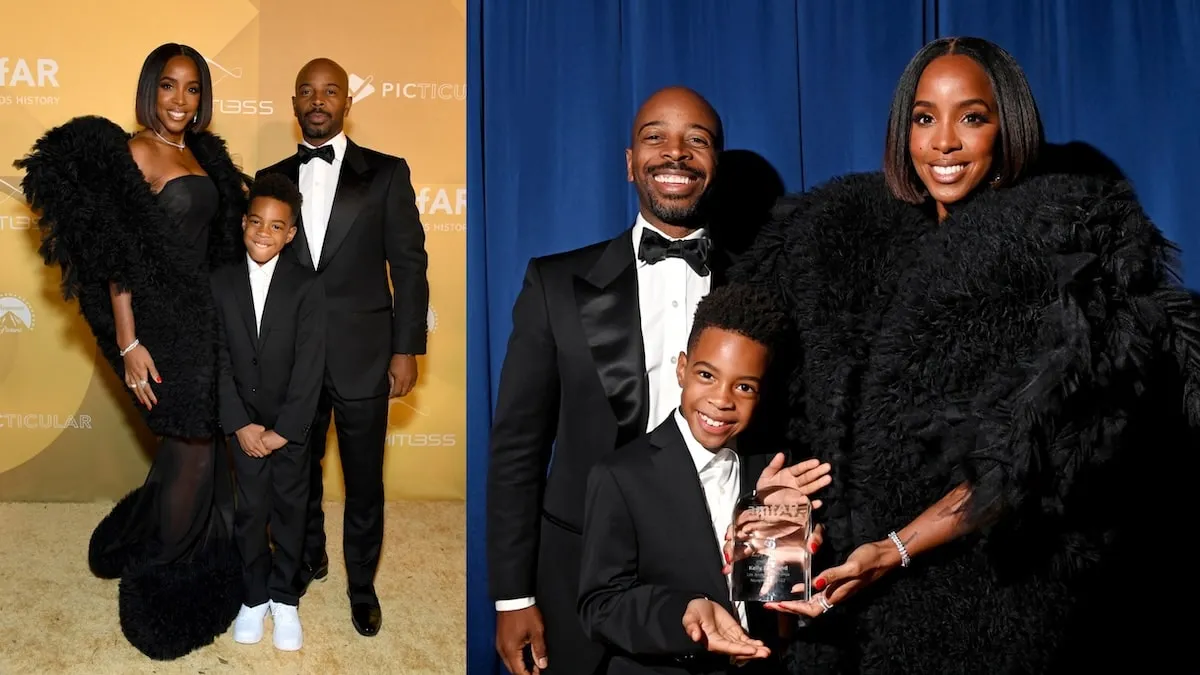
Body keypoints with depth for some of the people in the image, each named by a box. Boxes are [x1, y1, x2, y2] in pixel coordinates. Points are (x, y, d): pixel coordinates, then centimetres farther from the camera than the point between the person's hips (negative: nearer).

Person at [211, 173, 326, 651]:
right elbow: (218, 358, -4)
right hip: (244, 423, 1)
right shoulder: (221, 283, -3)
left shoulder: (307, 287, -10)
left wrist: (284, 429, -15)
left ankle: (285, 599, 23)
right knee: (250, 511, 7)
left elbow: (310, 364, -13)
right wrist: (240, 424, -10)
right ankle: (254, 597, 24)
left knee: (290, 510, 9)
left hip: (292, 424, -1)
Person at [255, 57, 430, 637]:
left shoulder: (386, 173, -3)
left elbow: (410, 266, -4)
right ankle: (309, 557, 44)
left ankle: (362, 585, 30)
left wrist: (406, 349, -8)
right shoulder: (270, 180, 5)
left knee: (364, 482, 10)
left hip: (362, 356, -2)